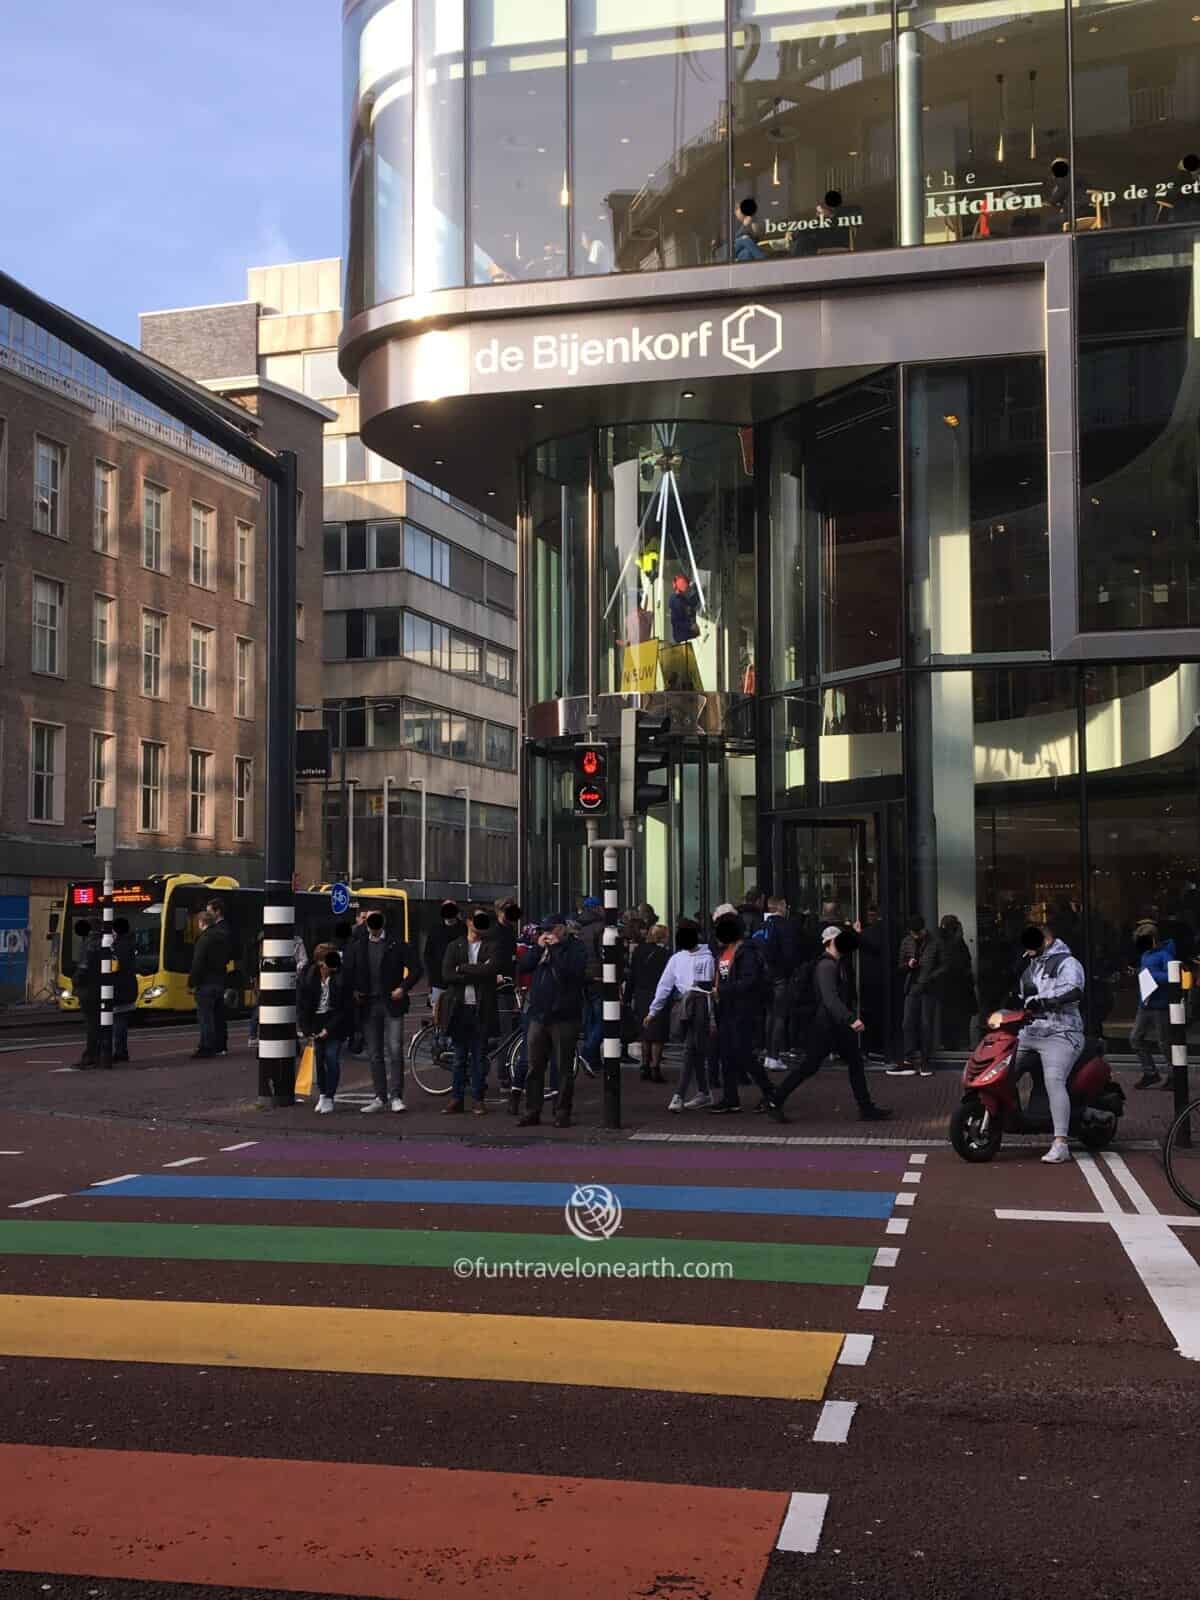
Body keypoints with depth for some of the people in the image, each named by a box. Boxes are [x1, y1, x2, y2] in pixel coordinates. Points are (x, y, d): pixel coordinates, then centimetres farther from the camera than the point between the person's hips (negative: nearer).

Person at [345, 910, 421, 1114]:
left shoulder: (397, 945, 2)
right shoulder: (358, 947, 12)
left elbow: (415, 968, 1)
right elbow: (349, 972, 16)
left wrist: (404, 988, -9)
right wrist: (353, 991, 2)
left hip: (392, 1004, -4)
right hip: (368, 1006, 4)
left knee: (394, 1050, -11)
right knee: (374, 1054, 8)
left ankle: (396, 1096, -5)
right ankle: (380, 1098, 15)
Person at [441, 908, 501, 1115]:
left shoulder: (491, 947, 6)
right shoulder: (455, 946, 9)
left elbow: (491, 969, -14)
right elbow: (446, 974, -4)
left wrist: (462, 969, -9)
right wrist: (476, 975, -10)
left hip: (481, 1009, -1)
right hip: (459, 1007, 1)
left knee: (479, 1057, 4)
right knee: (459, 1057, 6)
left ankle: (478, 1099, 10)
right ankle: (457, 1098, 11)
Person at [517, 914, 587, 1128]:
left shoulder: (576, 948, -2)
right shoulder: (542, 948, 16)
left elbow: (572, 970, -19)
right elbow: (523, 966, 7)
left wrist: (555, 948, -12)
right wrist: (538, 948, -5)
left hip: (564, 1017, -5)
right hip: (538, 1015, 6)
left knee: (564, 1069, 1)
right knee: (534, 1068, 7)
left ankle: (563, 1113, 8)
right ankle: (532, 1112, 13)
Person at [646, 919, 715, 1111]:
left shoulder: (707, 957, 2)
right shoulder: (676, 959, 15)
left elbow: (715, 984, -1)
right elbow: (664, 986, 15)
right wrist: (653, 1011, 11)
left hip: (701, 1003, -5)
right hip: (685, 1006, 5)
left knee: (690, 1049, -10)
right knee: (695, 1051, 9)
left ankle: (679, 1096, -14)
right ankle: (704, 1093, 20)